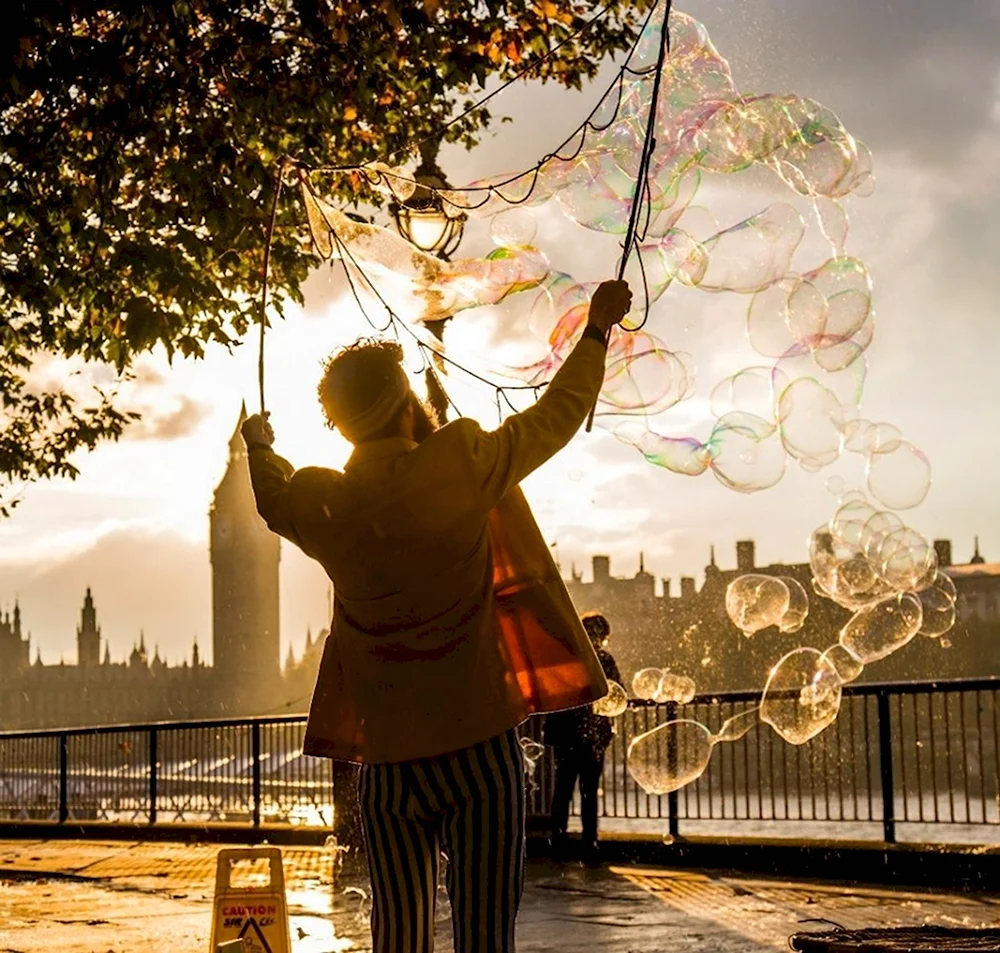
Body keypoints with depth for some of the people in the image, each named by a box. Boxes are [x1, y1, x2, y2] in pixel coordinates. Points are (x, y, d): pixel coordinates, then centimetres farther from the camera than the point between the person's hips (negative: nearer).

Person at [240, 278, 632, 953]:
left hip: (387, 761, 4)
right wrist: (598, 328, 20)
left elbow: (276, 501, 26)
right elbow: (558, 414, 5)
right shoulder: (459, 467, -9)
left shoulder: (317, 504, 1)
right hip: (477, 745, -4)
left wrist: (260, 446, 48)